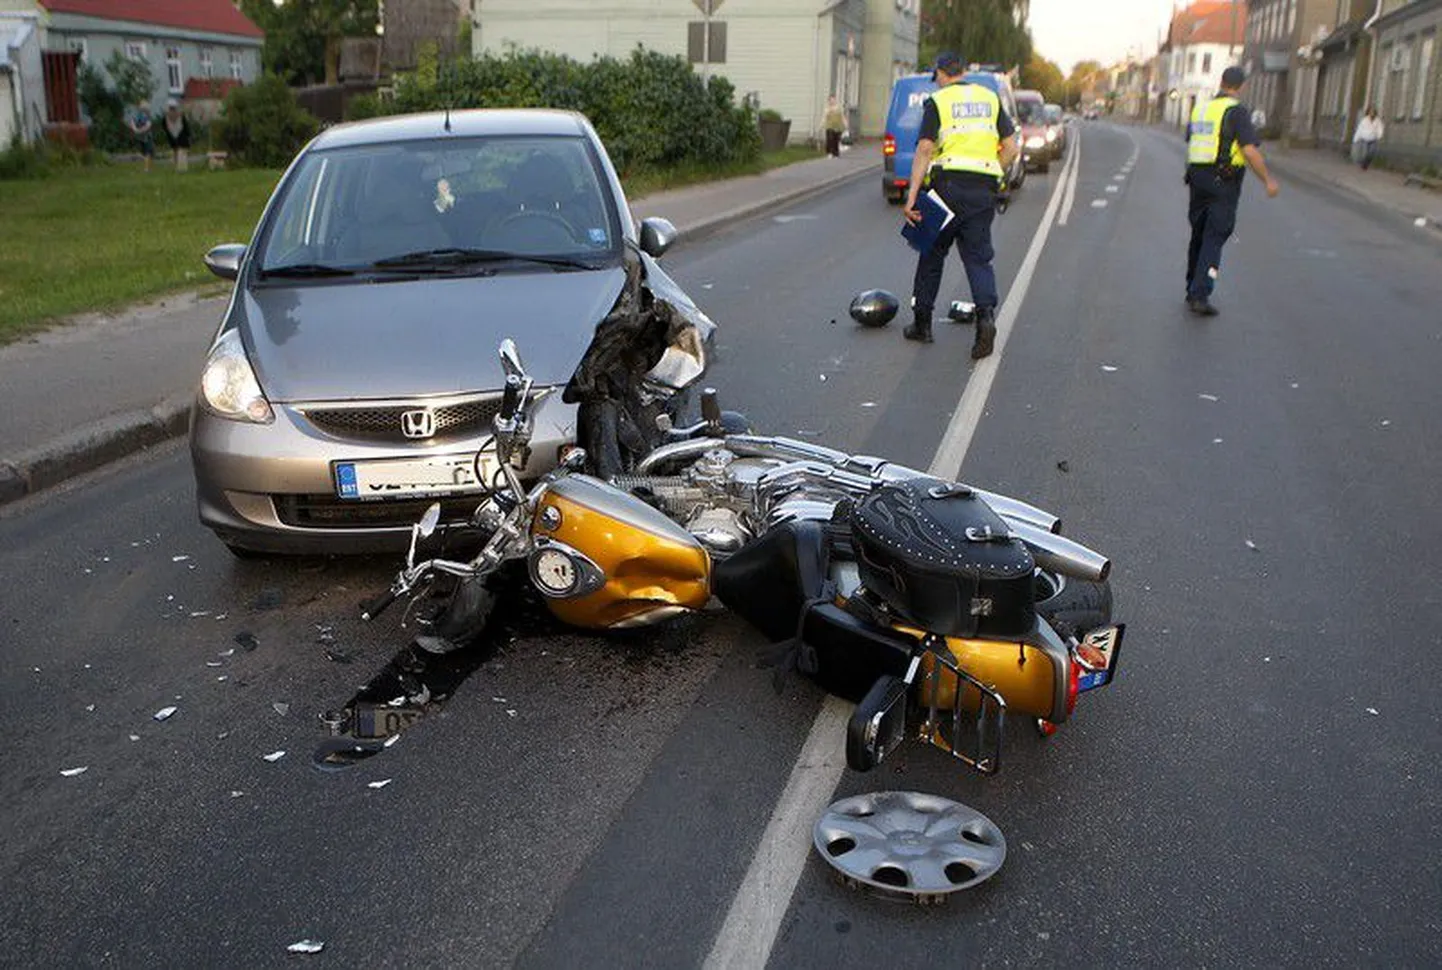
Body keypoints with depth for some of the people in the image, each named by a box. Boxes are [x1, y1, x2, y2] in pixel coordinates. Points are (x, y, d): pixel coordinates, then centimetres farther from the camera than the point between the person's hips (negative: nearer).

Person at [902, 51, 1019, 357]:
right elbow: (1011, 147, 9)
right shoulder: (990, 98, 14)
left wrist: (912, 195, -12)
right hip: (984, 190, 3)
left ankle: (922, 322, 18)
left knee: (932, 253, 11)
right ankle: (986, 314, -18)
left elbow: (925, 150, -9)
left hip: (949, 185, -3)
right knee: (978, 256, 6)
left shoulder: (937, 102, 2)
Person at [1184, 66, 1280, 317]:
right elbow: (1250, 151, -17)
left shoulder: (1200, 109, 10)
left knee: (1199, 237, 16)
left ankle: (1193, 291, 21)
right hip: (1224, 183, -6)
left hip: (1197, 179, 6)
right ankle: (1200, 296, -15)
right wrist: (1268, 180, -9)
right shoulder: (1237, 111, -11)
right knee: (1214, 240, -6)